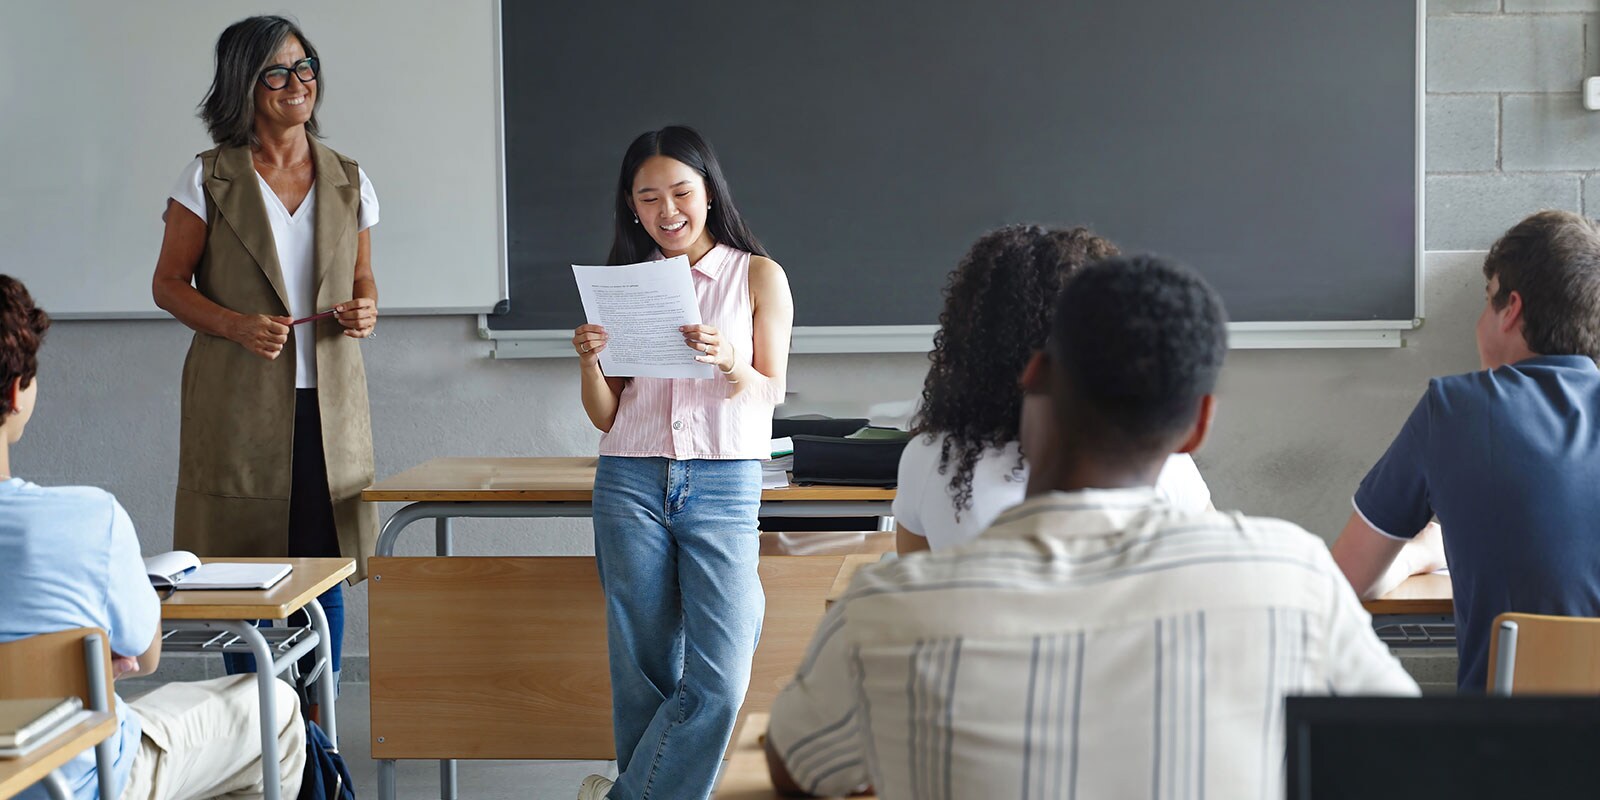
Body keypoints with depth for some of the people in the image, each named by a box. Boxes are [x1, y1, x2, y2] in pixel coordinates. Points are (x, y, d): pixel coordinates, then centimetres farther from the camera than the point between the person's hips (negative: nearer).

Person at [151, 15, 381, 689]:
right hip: (239, 400, -3)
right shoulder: (208, 179, 1)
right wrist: (237, 326, -14)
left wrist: (364, 311, -4)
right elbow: (168, 284, 3)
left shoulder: (349, 182, 10)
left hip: (328, 401, 3)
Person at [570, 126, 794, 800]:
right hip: (631, 485, 2)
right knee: (645, 674, 2)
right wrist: (590, 361, -8)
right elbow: (606, 417, 12)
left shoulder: (758, 276, 7)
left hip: (723, 485, -2)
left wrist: (728, 362, -18)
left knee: (719, 679, -11)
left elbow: (771, 393, 2)